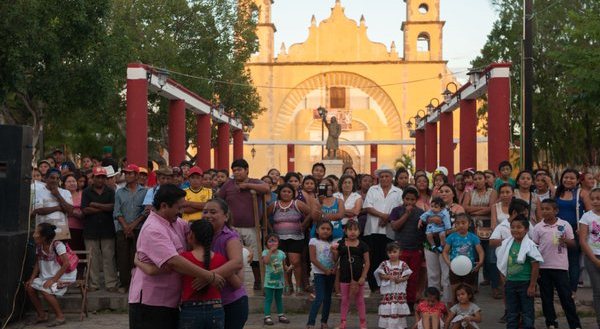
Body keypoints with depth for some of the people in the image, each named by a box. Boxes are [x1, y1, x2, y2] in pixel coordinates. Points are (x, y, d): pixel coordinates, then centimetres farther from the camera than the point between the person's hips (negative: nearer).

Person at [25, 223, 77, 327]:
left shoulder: (57, 245, -21)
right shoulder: (39, 247, 2)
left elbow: (66, 264, -26)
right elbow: (37, 264, 10)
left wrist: (53, 280, -27)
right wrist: (31, 279, -4)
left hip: (62, 277, -8)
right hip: (46, 277, 8)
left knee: (44, 290, -28)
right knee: (29, 287, -7)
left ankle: (60, 317, -12)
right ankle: (42, 315, 9)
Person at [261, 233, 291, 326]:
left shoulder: (281, 253, 3)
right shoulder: (266, 252, -9)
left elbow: (284, 266, 10)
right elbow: (265, 261, -30)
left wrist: (288, 268, -11)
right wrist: (271, 251, -28)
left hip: (280, 280, 4)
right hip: (270, 280, -4)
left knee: (279, 298, 16)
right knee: (269, 299, -2)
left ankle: (281, 315, 24)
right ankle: (267, 317, 1)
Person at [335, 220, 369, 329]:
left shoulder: (362, 245, -4)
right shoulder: (341, 244, -2)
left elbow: (367, 262, -3)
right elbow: (335, 259, 7)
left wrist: (363, 277, -8)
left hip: (358, 277, 0)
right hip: (344, 276, 1)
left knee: (360, 300, 10)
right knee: (345, 300, 10)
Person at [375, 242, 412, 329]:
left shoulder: (403, 264, 1)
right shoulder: (384, 264, 1)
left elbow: (407, 275, -1)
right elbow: (380, 275, -3)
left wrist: (400, 279, -19)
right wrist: (389, 277, -17)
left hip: (399, 290, 0)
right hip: (387, 290, 0)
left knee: (399, 308, 4)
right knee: (388, 309, 0)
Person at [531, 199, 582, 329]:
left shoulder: (565, 225, 0)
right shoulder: (538, 227, 1)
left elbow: (573, 243, 6)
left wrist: (565, 241, -17)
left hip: (560, 266, -2)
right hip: (543, 266, 2)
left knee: (566, 296, 1)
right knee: (546, 296, 9)